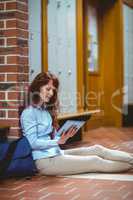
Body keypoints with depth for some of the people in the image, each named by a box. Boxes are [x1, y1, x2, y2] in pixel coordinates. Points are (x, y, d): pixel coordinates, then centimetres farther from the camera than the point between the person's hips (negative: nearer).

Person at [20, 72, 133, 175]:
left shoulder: (46, 110, 15)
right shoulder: (28, 113, -11)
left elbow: (52, 136, 13)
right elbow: (33, 143, -17)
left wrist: (64, 137, -6)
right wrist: (58, 141, -25)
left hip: (56, 153, 8)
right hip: (45, 161, -8)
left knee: (97, 149, -1)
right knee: (95, 161, -11)